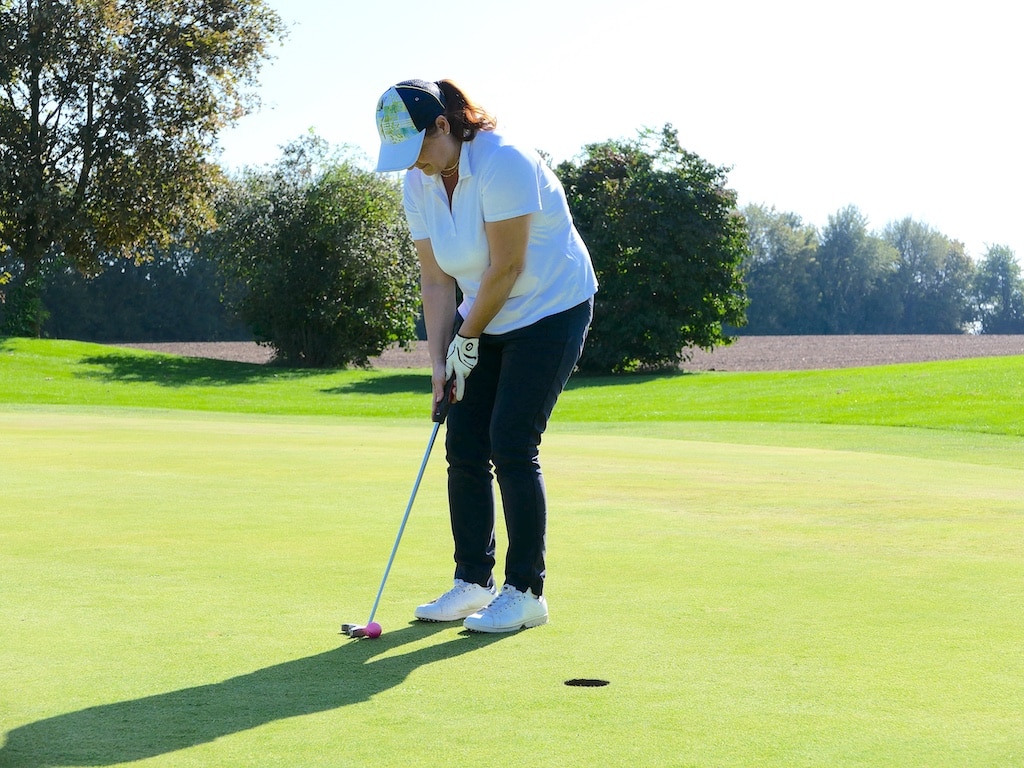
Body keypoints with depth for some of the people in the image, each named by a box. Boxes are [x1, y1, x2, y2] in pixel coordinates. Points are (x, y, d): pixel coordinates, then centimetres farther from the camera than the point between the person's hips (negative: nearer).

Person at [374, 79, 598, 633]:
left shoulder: (503, 163, -25)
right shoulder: (418, 183, -1)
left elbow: (507, 266, -23)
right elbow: (435, 280, 1)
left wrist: (467, 339, -13)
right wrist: (440, 361, -6)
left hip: (551, 311, -7)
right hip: (485, 319, 7)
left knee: (511, 447, -12)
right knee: (463, 446, 2)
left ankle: (526, 592, -3)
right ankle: (473, 582, 14)